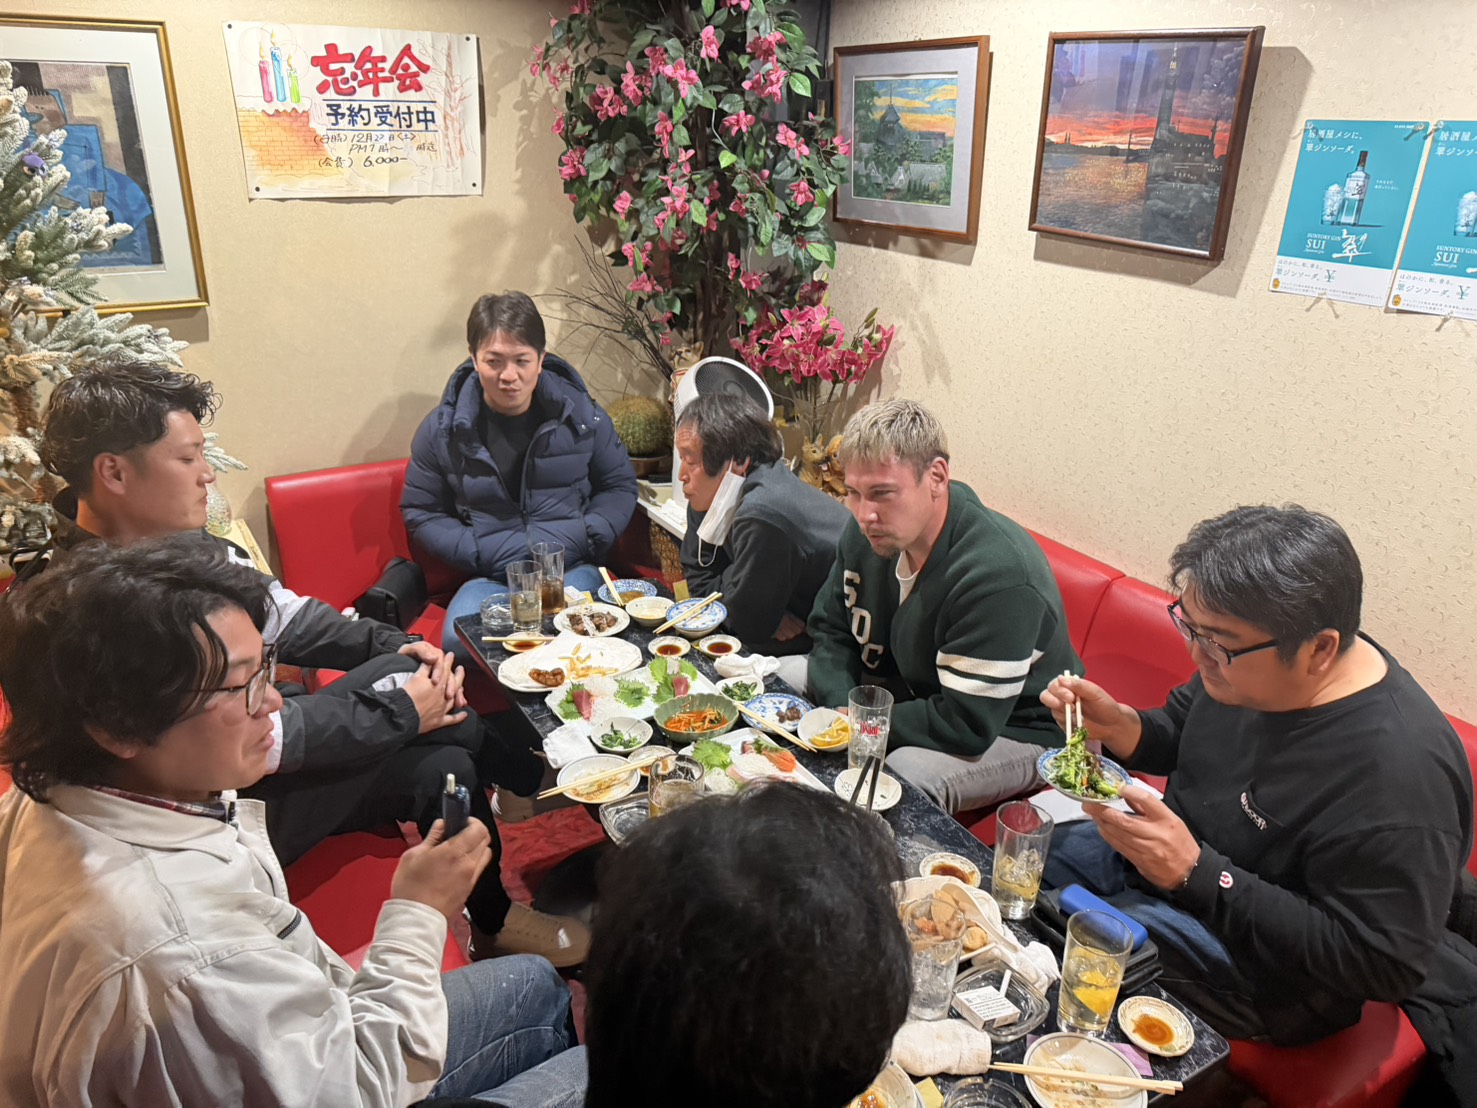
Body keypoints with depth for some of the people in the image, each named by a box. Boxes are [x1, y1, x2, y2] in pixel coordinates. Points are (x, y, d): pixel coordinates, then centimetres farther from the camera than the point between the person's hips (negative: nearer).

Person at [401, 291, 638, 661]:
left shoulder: (580, 413, 3)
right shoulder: (443, 429, 2)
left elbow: (620, 486, 13)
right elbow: (421, 513, 10)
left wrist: (581, 539, -4)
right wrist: (482, 553, -6)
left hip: (573, 568, 0)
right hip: (490, 576, 1)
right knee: (459, 642, -31)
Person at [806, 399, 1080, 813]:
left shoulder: (999, 573, -34)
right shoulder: (869, 531, -11)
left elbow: (966, 727, -31)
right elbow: (832, 629, 1)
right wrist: (841, 708, -19)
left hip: (1013, 729, -7)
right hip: (913, 693, 8)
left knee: (901, 777, -38)